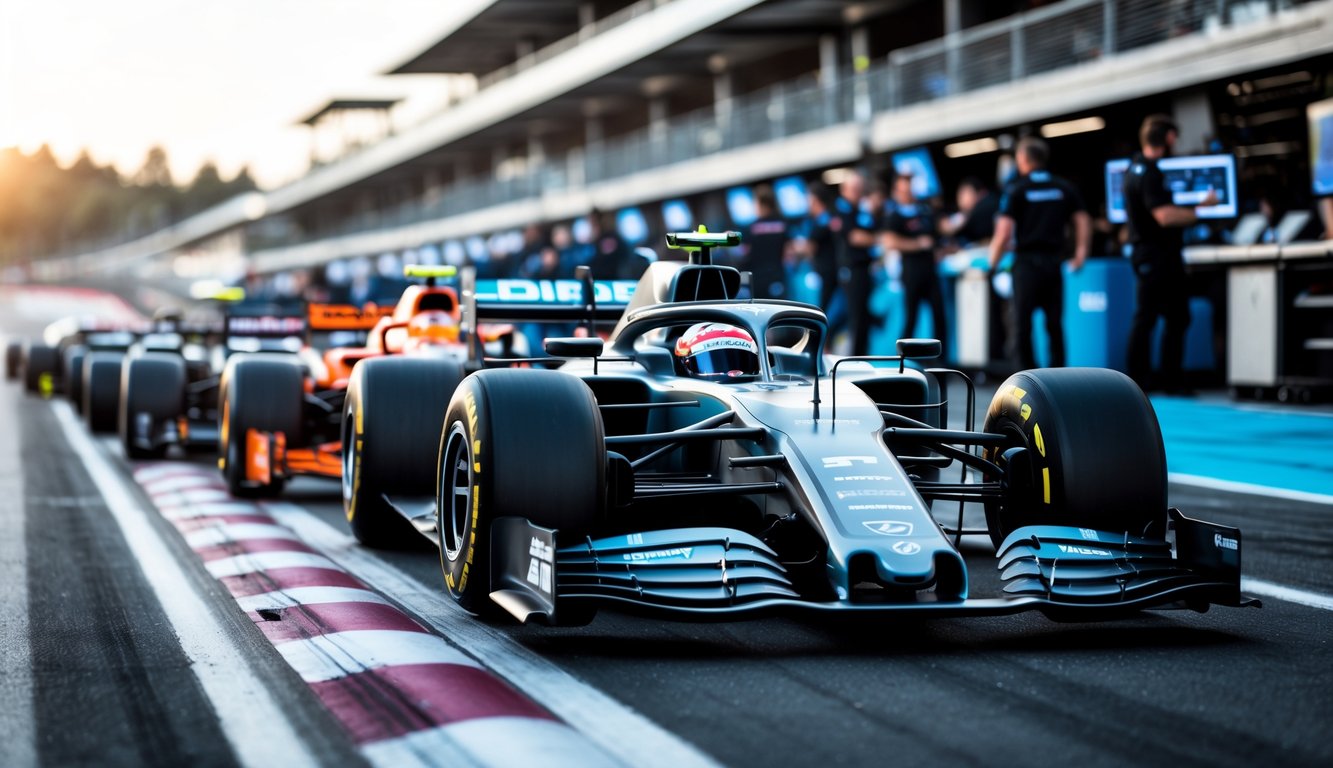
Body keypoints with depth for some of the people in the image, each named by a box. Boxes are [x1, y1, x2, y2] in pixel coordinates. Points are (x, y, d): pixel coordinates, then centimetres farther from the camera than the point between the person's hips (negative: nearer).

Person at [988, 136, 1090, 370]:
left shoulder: (1017, 190, -5)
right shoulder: (1065, 188, 7)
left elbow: (1004, 232, -10)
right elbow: (1084, 222, 5)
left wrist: (993, 262, 0)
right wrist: (1081, 254, 13)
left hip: (1027, 262, -4)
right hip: (1054, 262, 4)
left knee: (1022, 324, 1)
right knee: (1055, 324, 10)